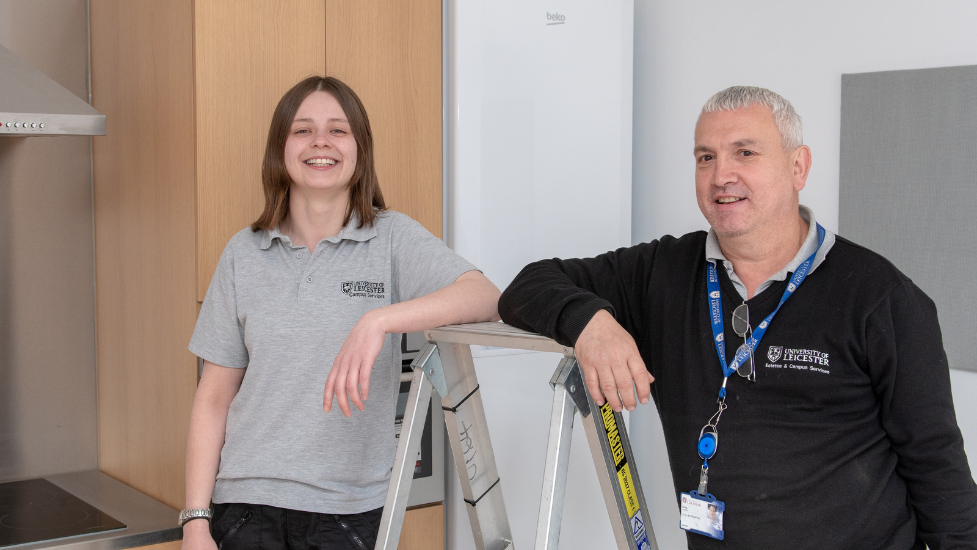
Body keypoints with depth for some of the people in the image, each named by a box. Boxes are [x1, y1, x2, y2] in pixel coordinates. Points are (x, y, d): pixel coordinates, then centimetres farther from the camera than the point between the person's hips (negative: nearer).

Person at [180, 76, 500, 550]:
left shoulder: (392, 239, -2)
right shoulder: (244, 254, 5)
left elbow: (485, 297, -19)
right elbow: (213, 399, 6)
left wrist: (379, 320, -31)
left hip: (350, 508, -1)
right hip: (247, 503, 2)